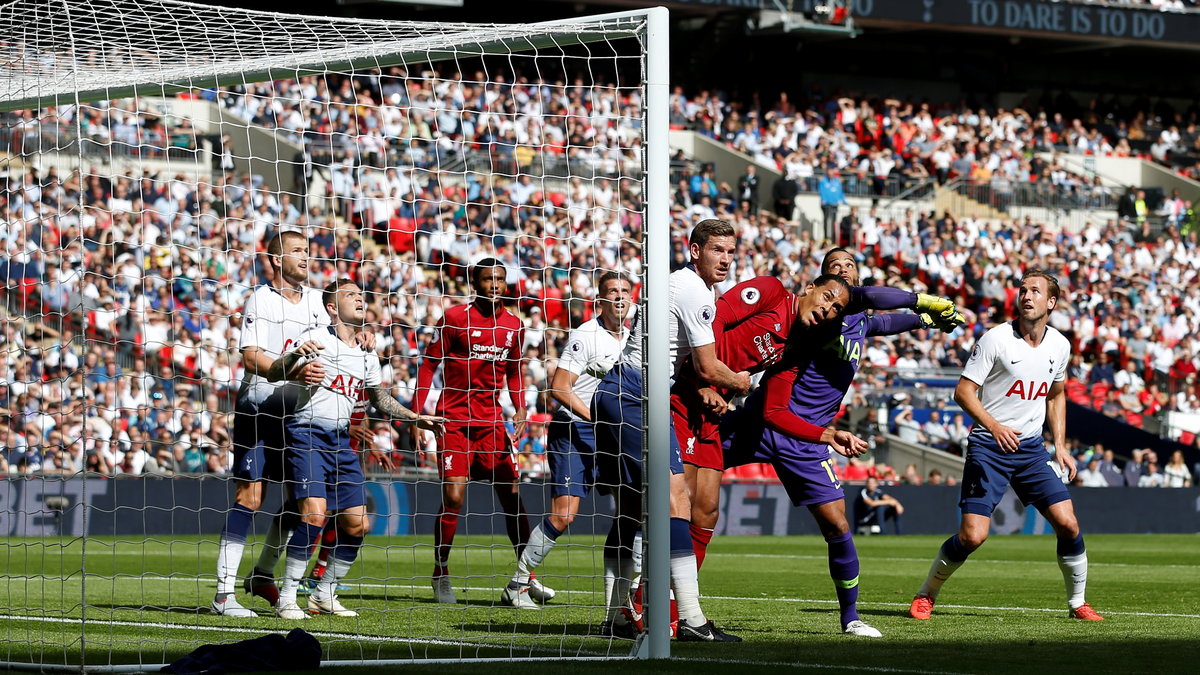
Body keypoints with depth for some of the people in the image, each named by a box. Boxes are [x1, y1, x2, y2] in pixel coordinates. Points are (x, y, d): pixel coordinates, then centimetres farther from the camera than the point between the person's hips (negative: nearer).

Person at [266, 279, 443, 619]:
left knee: (357, 525, 3)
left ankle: (324, 595, 19)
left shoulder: (367, 357, 14)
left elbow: (379, 398, 30)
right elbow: (273, 374, -14)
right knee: (314, 514, -22)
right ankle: (286, 599, -14)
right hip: (307, 434, -7)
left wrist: (416, 418, 23)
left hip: (341, 441, 7)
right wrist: (295, 356, -34)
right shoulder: (317, 338, -6)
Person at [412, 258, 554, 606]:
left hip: (492, 420, 4)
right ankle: (441, 574, 4)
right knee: (453, 498, -12)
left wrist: (520, 410, 5)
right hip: (454, 419, -4)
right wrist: (415, 415, -9)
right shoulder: (455, 318, -6)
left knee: (512, 495, 1)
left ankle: (529, 577, 9)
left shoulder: (513, 325, 7)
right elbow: (428, 365, -3)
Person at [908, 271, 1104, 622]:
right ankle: (926, 595, 10)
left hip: (1031, 448, 4)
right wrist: (994, 425, -25)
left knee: (1067, 523, -7)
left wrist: (1060, 445, 11)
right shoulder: (996, 339, -12)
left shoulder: (1060, 345, 5)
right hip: (988, 447, -4)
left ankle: (1077, 602, 12)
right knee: (972, 536, -12)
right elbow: (963, 391, -11)